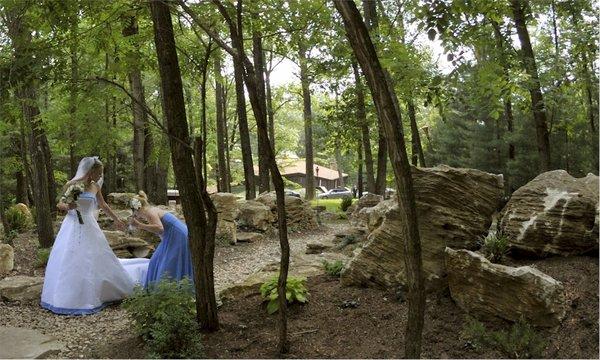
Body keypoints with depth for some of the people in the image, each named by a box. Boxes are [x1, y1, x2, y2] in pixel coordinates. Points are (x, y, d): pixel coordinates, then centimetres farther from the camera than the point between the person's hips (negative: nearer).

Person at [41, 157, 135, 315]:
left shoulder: (95, 186, 4)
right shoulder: (71, 185, -10)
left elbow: (103, 204, 19)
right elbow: (59, 204, -1)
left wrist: (116, 219, 27)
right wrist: (67, 206, -23)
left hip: (89, 226, 5)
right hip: (73, 226, -4)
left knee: (94, 260, 9)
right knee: (71, 262, -1)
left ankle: (93, 294, 25)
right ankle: (67, 298, 11)